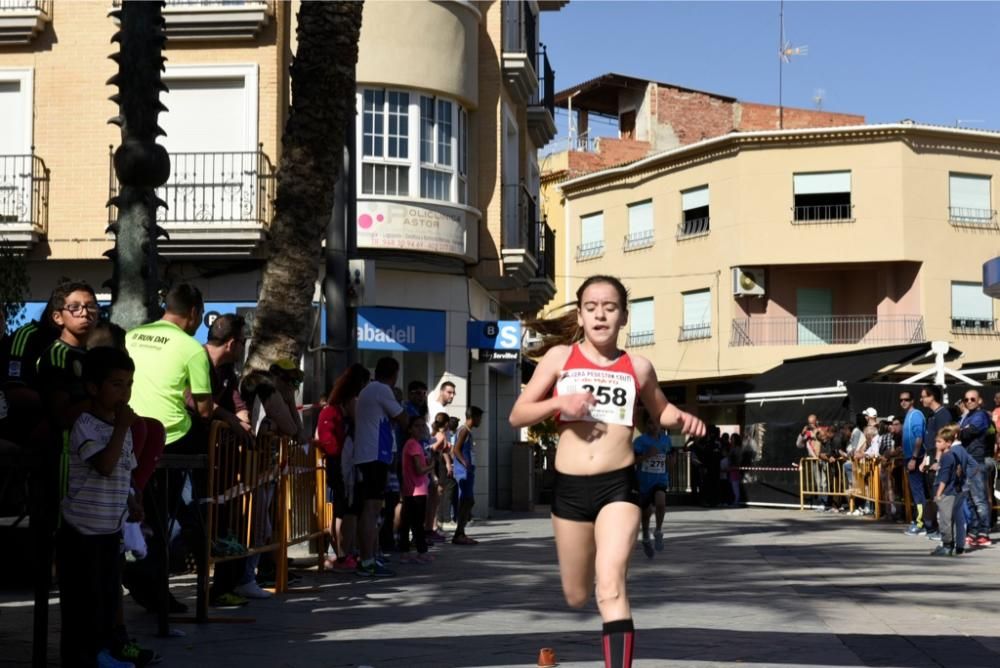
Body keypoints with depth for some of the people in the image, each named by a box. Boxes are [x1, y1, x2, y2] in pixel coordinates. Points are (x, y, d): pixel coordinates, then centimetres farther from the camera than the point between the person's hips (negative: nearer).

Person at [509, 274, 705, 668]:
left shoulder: (638, 368, 4)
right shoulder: (560, 357, 2)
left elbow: (660, 410, 24)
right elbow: (517, 416, 2)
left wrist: (682, 419, 1)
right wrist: (558, 403, -16)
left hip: (619, 485, -1)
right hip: (569, 487, 2)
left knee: (611, 587, -21)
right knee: (576, 597, 16)